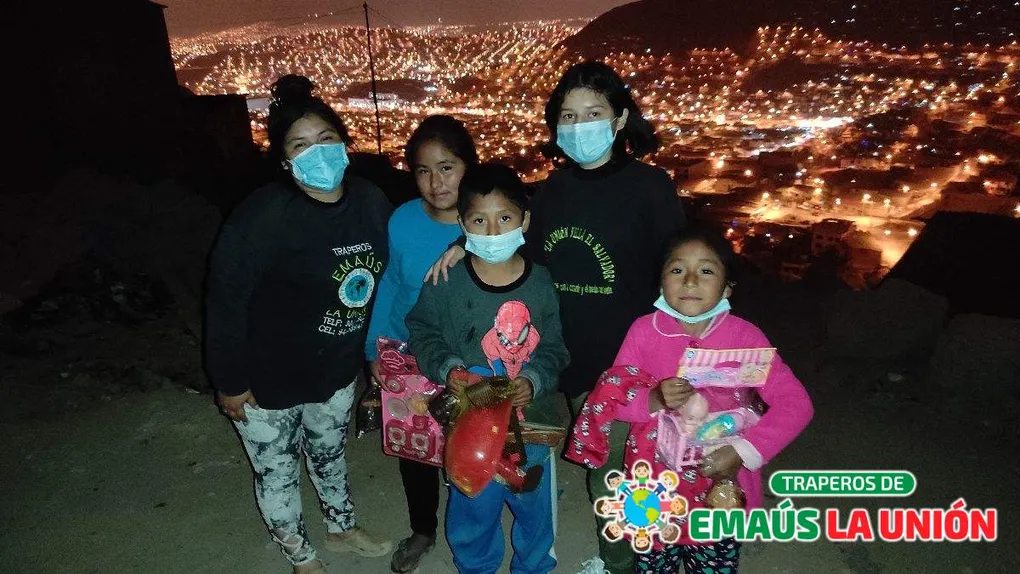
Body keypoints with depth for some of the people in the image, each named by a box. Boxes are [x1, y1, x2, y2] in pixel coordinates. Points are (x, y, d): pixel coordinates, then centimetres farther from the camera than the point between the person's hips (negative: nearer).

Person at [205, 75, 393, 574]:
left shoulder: (371, 202, -9)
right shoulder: (261, 217, -26)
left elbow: (380, 281, 2)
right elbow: (225, 302, -20)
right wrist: (230, 383, -13)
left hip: (336, 370, 5)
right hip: (267, 380, -4)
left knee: (329, 453, 28)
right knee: (277, 473, 16)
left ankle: (342, 529, 54)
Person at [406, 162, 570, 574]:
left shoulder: (540, 283, -8)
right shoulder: (447, 283, -13)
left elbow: (554, 350, -2)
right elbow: (423, 332, 0)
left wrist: (533, 381, -19)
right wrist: (447, 369, -15)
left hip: (532, 420, 2)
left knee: (534, 506, 23)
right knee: (473, 507, 19)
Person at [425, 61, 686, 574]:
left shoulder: (649, 185, -11)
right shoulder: (554, 189, 3)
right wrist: (469, 246, -3)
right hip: (573, 359, 5)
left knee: (611, 473, 7)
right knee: (599, 465, 21)